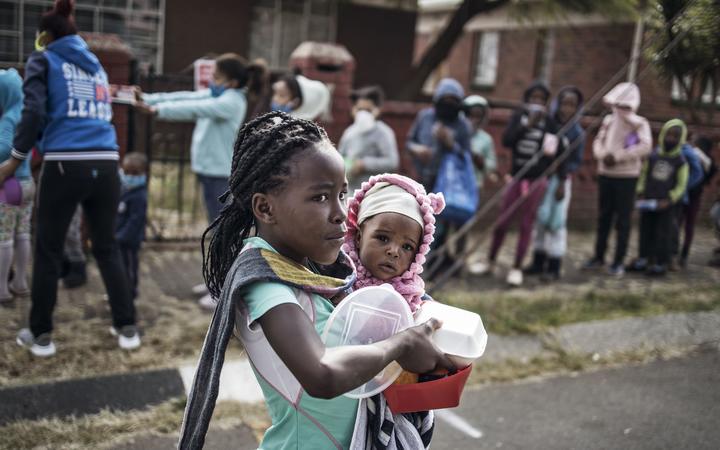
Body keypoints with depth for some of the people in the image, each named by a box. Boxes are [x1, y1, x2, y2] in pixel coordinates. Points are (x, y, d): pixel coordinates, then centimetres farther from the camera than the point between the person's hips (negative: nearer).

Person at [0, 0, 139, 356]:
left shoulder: (43, 60, 7)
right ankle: (127, 329, 16)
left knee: (48, 251, 9)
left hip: (65, 165, -4)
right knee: (107, 249, 14)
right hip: (105, 165, 4)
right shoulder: (95, 65, 23)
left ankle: (41, 336, 17)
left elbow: (34, 112, -6)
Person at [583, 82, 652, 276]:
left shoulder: (639, 123, -6)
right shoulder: (609, 120, 8)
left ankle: (619, 262, 5)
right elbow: (598, 141, 8)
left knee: (623, 220, 0)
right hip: (605, 174, 5)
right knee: (603, 218, 10)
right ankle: (598, 257, 19)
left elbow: (645, 147, -18)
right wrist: (603, 155, -14)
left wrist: (618, 156, -21)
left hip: (626, 177, -5)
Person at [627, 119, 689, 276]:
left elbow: (681, 186, -4)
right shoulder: (653, 155, 3)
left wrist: (669, 201, -14)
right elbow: (643, 176, 9)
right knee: (646, 231, 11)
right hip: (648, 203, 3)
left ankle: (661, 264, 11)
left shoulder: (681, 161, -4)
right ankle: (643, 260, 22)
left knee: (663, 234, 2)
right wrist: (641, 194, -1)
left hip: (666, 205, -3)